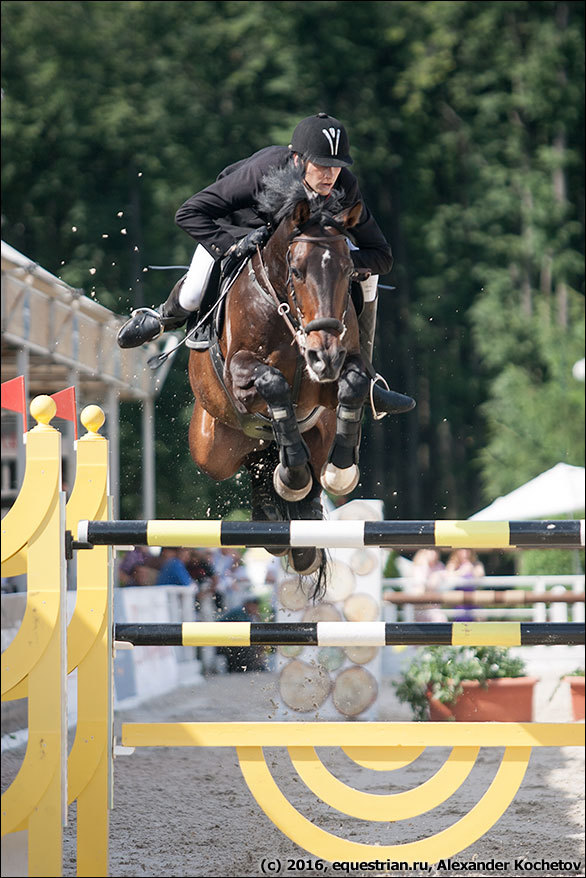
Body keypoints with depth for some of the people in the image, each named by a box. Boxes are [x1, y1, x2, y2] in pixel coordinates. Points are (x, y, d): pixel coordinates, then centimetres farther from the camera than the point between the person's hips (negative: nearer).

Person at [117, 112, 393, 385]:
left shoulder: (345, 185, -33)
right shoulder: (262, 171, -43)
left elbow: (382, 256, -27)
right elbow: (189, 213, -40)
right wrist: (230, 246, -50)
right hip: (236, 227, -3)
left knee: (366, 271, -16)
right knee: (192, 296, -20)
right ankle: (165, 317, 21)